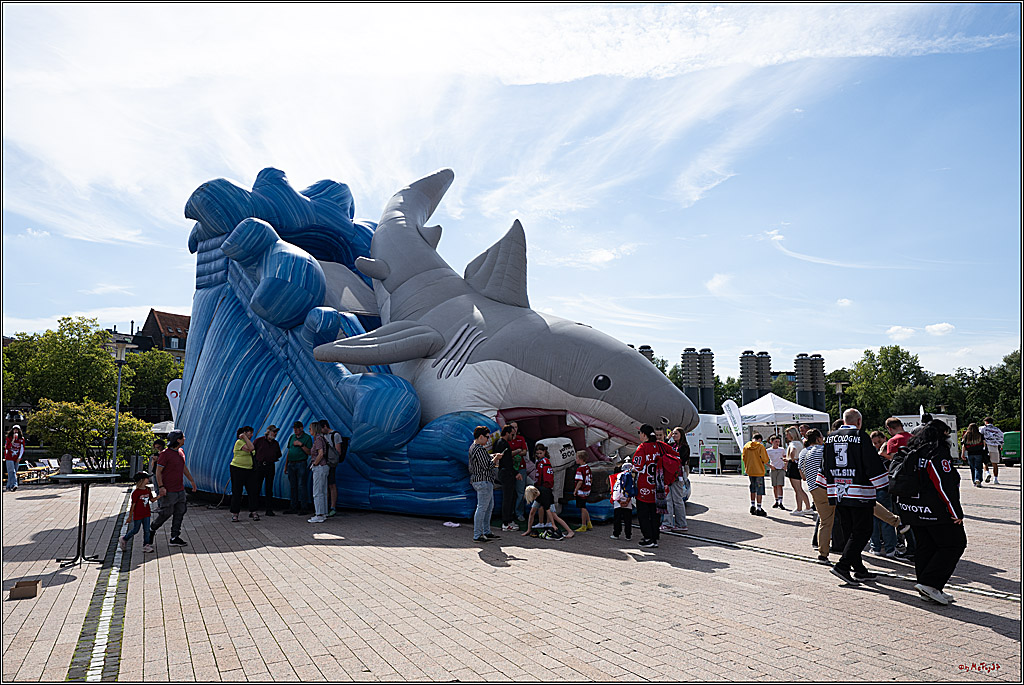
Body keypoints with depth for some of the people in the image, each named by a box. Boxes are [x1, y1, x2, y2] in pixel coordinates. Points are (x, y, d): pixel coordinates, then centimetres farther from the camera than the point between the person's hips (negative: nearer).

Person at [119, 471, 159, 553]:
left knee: (146, 530, 4)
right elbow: (133, 504, -14)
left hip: (146, 514, 6)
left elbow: (152, 499, 11)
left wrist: (158, 496, -8)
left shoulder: (148, 490, 4)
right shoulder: (136, 492, -17)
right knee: (135, 530, 8)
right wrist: (130, 517, -9)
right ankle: (123, 539, 33)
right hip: (137, 515, -6)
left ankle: (146, 545, 9)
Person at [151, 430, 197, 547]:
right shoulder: (165, 454, -14)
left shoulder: (181, 452, 9)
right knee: (166, 513, 0)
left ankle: (175, 537, 13)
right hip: (169, 491, -7)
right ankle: (152, 529, 26)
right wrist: (161, 487, -19)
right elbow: (158, 472, -12)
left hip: (180, 490, 7)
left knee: (180, 513, 7)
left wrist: (192, 480, 23)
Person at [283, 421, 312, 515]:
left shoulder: (307, 437, -2)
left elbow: (309, 452, -8)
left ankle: (304, 507, -4)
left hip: (301, 464, -6)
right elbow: (289, 452, 18)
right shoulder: (292, 437, 15)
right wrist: (286, 466, 16)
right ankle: (294, 507, 14)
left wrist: (301, 444, -18)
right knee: (293, 487, 8)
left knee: (301, 486, -8)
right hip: (291, 464, 6)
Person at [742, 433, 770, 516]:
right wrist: (764, 462, 10)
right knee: (760, 490, 2)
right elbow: (765, 459, -12)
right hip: (759, 471, -5)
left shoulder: (746, 446, 3)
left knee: (753, 489, 20)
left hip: (750, 471, 5)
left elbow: (744, 458, 8)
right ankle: (758, 509, 4)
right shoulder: (760, 446, -11)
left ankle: (752, 506, 21)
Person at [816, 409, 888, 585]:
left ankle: (859, 569, 21)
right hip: (859, 493, -6)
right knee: (862, 531, 1)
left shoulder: (830, 438, 9)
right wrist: (883, 484, -1)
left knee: (850, 532, 14)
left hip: (837, 493, 6)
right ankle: (842, 565, -8)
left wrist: (830, 486, 26)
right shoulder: (861, 436, -10)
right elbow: (872, 463, -11)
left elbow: (825, 465, 16)